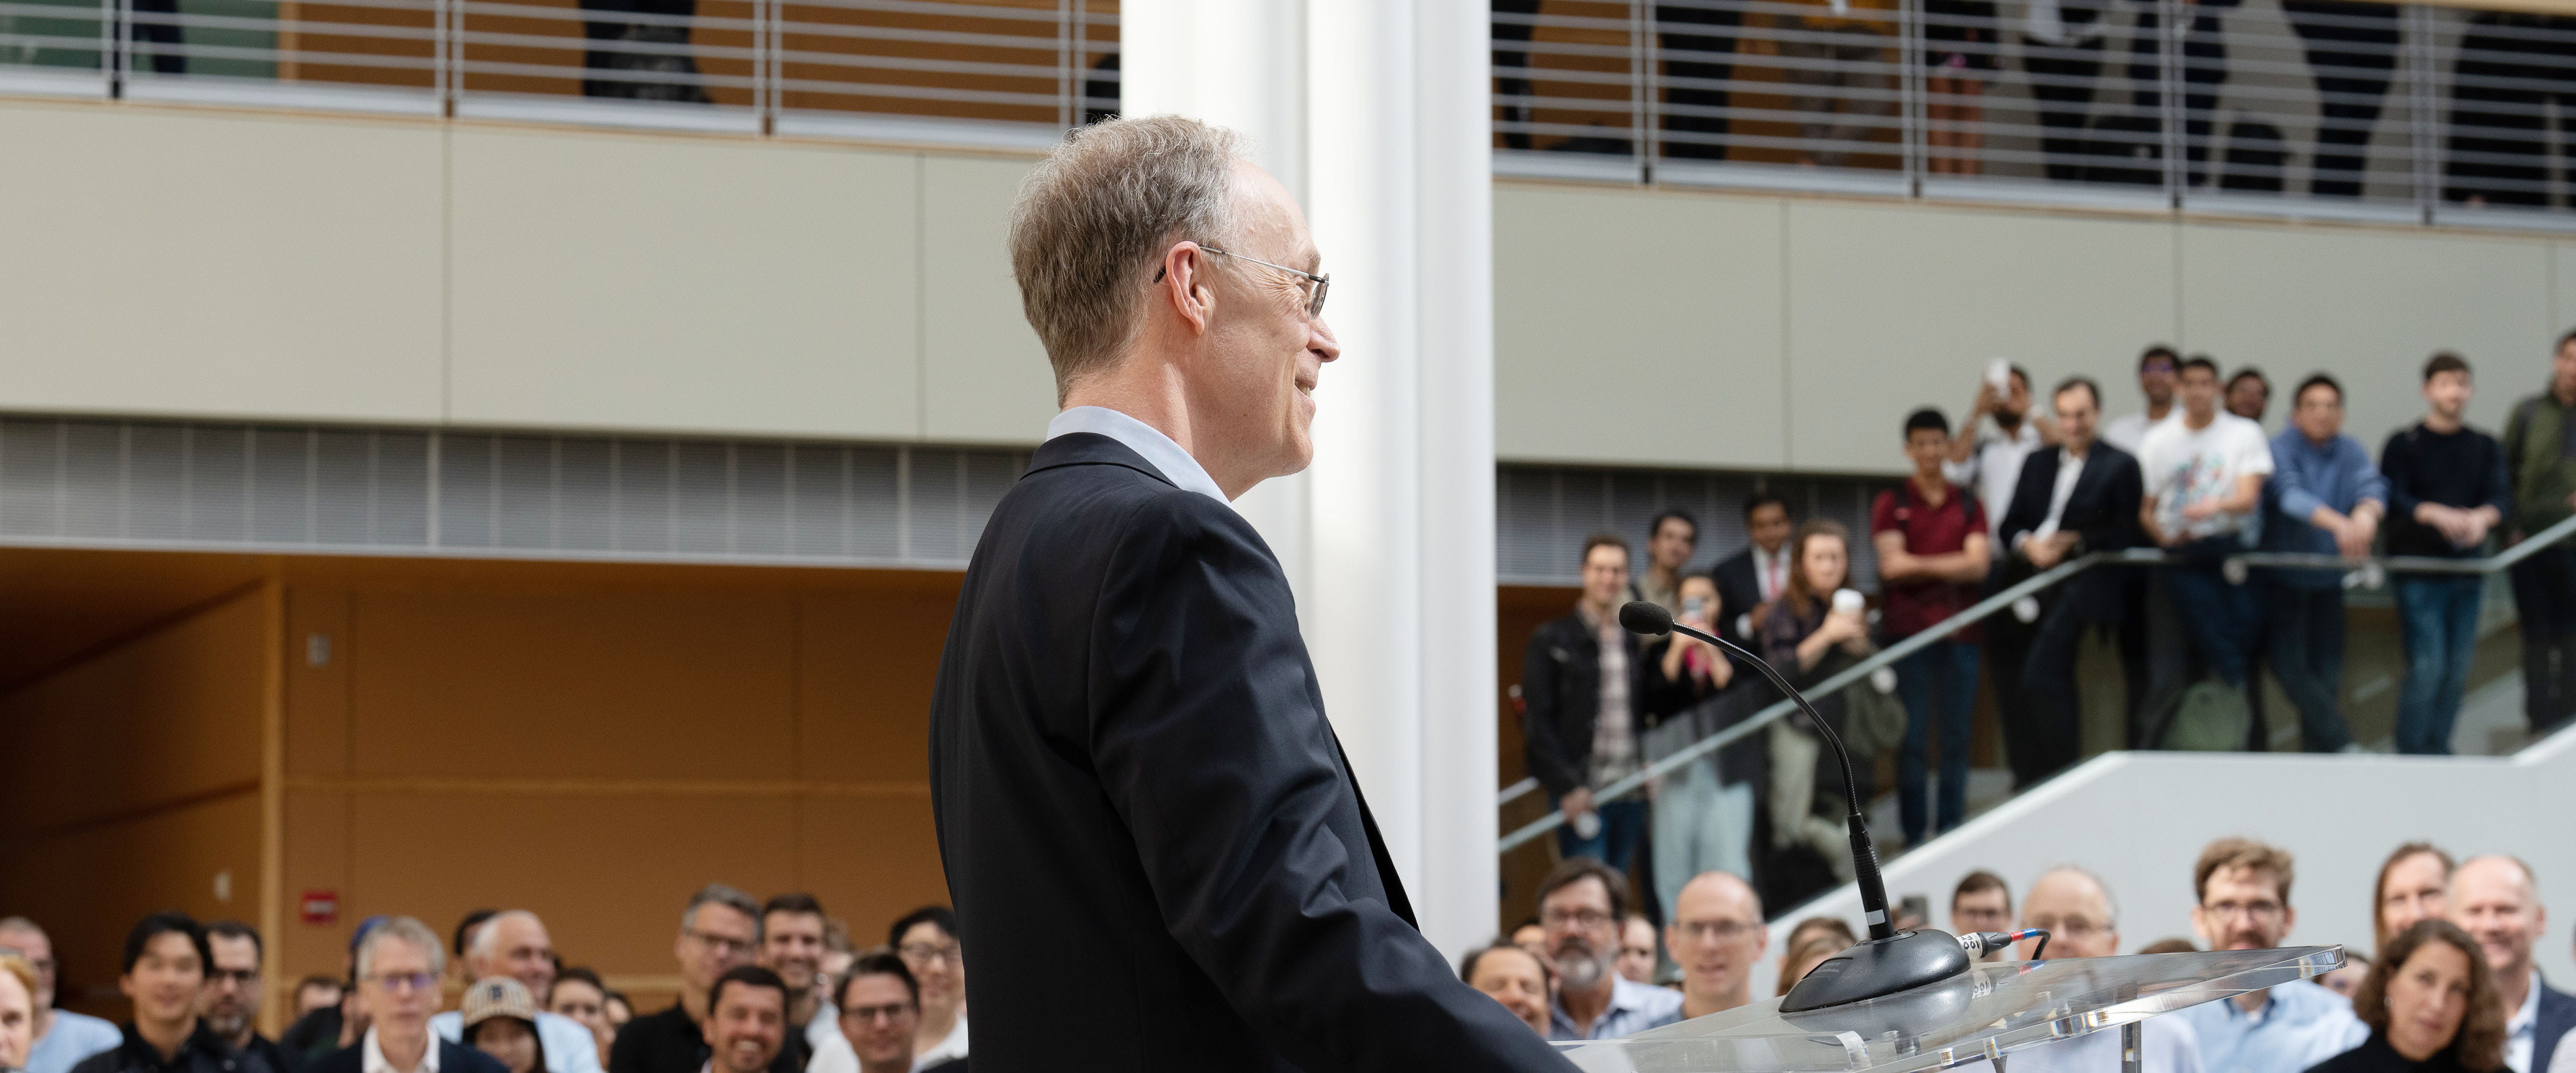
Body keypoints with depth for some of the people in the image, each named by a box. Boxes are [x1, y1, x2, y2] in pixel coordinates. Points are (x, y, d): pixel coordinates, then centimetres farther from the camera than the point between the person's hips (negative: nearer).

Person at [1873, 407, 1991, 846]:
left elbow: (1979, 564, 0)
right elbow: (1892, 565, -5)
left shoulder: (1968, 506, 12)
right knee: (1912, 736, -3)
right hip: (1908, 629, -2)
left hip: (1959, 629, 2)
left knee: (1956, 735, 3)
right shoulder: (1891, 504, 5)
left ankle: (1952, 829, 9)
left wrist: (1921, 566, -9)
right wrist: (1950, 567, -5)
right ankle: (1915, 833, 0)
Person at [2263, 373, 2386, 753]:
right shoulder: (2280, 449, -12)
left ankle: (2317, 754, 12)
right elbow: (2290, 494, -31)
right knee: (2290, 666, -15)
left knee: (2326, 672, 4)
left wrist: (2366, 513, -44)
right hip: (2282, 578, -4)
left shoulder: (2351, 453, 2)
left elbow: (2372, 486, -18)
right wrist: (2338, 524, -48)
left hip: (2327, 580, 4)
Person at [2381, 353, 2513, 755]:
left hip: (2467, 569, 4)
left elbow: (2502, 497, 0)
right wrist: (2436, 515, -28)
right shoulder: (2404, 444, 0)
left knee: (2458, 669, 7)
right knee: (2427, 666, -11)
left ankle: (2438, 748, 19)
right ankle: (2410, 752, -2)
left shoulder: (2486, 447, 12)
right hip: (2419, 569, -4)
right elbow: (2393, 500, -10)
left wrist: (2482, 518, -23)